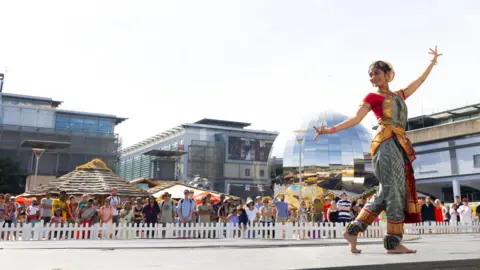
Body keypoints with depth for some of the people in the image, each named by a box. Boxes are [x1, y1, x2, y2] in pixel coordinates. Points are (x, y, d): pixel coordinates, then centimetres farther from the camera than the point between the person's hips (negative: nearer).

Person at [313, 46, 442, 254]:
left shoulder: (399, 95, 23)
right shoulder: (373, 97, 6)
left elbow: (419, 81, 35)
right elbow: (355, 119, -3)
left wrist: (433, 61, 41)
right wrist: (330, 130, -14)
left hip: (400, 146, 7)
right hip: (386, 145, -7)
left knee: (386, 194, 3)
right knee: (394, 192, -9)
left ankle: (353, 230, 7)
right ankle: (394, 242, -5)